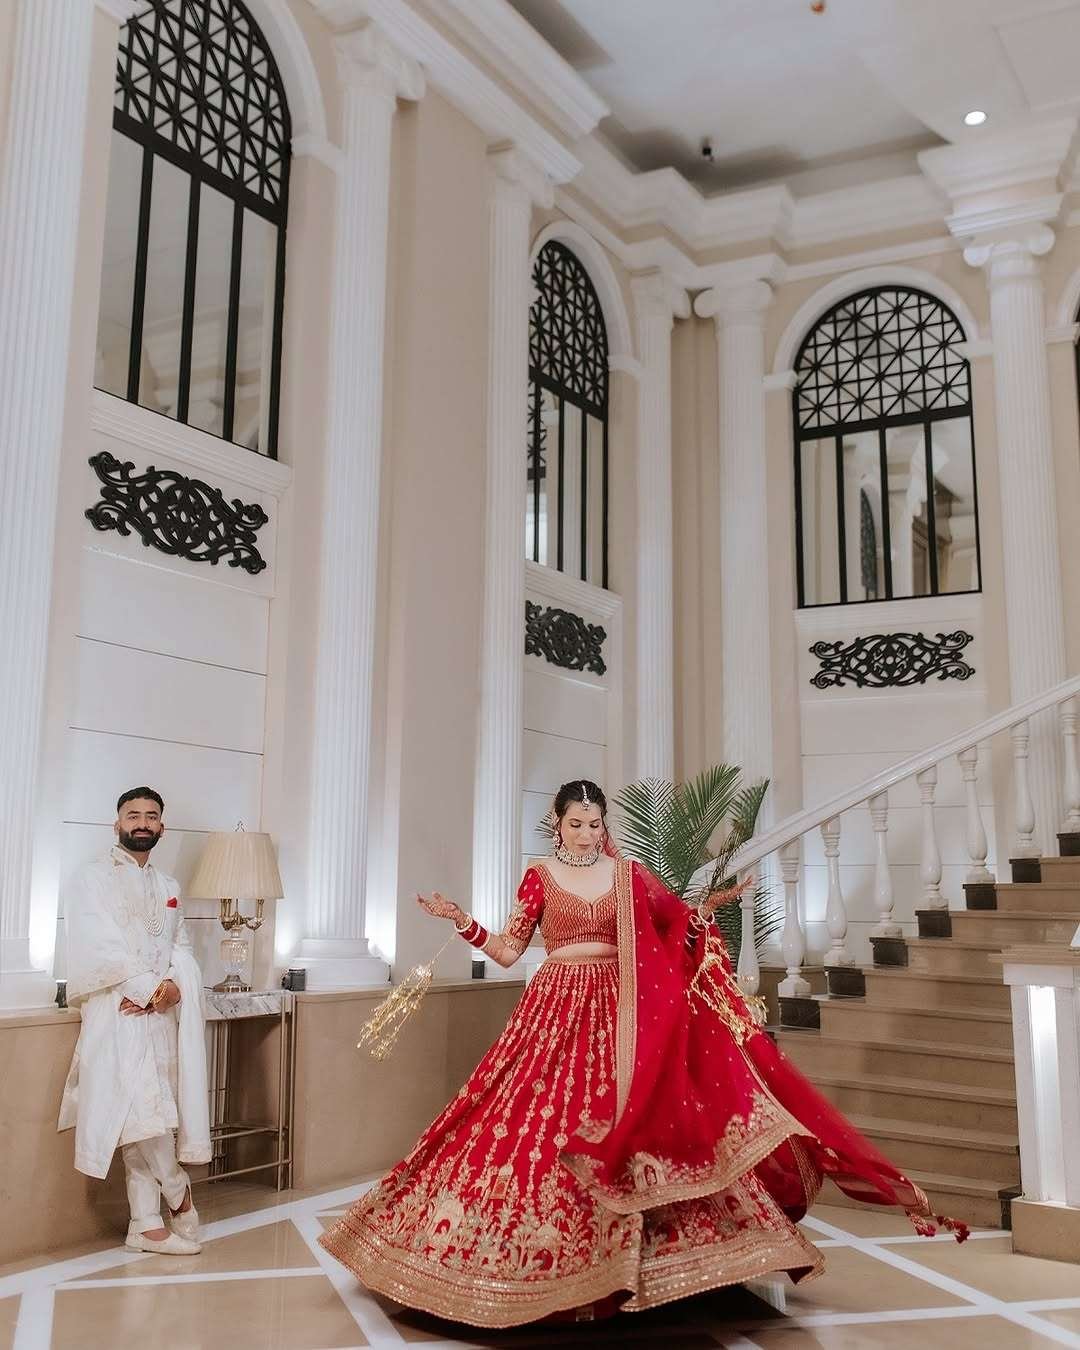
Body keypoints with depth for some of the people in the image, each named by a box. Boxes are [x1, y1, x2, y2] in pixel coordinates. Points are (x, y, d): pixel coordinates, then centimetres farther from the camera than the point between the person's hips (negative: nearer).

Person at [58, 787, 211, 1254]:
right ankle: (178, 1191, 6)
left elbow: (181, 947, 14)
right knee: (141, 1110, -16)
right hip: (116, 1011, -5)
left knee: (146, 1118, 5)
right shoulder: (92, 878, 0)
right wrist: (149, 987, -14)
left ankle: (146, 1225, 10)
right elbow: (98, 947, -11)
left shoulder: (168, 887, 19)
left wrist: (175, 985, -8)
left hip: (161, 1013, 5)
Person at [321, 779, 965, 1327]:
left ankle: (622, 1256, 9)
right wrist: (462, 921, -8)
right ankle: (543, 1258, 10)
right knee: (542, 1125, -4)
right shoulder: (540, 876, 4)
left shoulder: (629, 874, 7)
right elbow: (508, 950, 4)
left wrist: (711, 905, -9)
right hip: (557, 1013, -1)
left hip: (618, 1015, 1)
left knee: (620, 1124, -4)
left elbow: (683, 927, 8)